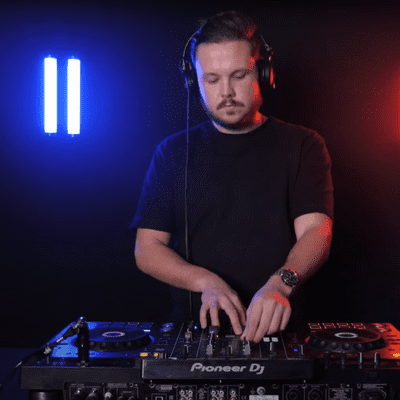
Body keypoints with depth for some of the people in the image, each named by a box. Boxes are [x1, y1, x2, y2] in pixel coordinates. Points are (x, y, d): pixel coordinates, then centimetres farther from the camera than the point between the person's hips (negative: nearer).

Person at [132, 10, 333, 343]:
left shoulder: (302, 146, 6)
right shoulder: (174, 152, 10)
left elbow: (316, 231, -7)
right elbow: (147, 248, 5)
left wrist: (280, 285, -27)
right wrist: (205, 281, -13)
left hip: (276, 328, 0)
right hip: (194, 326, 1)